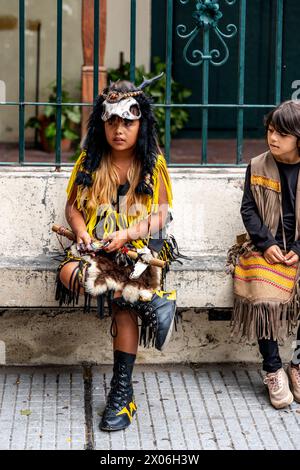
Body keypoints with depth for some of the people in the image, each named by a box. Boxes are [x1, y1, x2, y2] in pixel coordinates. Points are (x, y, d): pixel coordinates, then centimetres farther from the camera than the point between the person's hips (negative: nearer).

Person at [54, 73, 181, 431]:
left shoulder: (153, 163, 1)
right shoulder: (90, 160, 6)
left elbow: (162, 214, 0)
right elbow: (73, 206, 10)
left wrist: (127, 234, -16)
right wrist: (83, 234, -10)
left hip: (140, 245, -2)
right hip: (96, 245, 2)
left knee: (123, 304, -27)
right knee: (69, 273, -32)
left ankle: (122, 391, -17)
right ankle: (153, 299, -26)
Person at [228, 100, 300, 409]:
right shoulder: (257, 167, 3)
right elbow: (248, 209, 3)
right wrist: (266, 243, -10)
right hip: (267, 248, 0)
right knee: (264, 302, -22)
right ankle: (273, 370, -6)